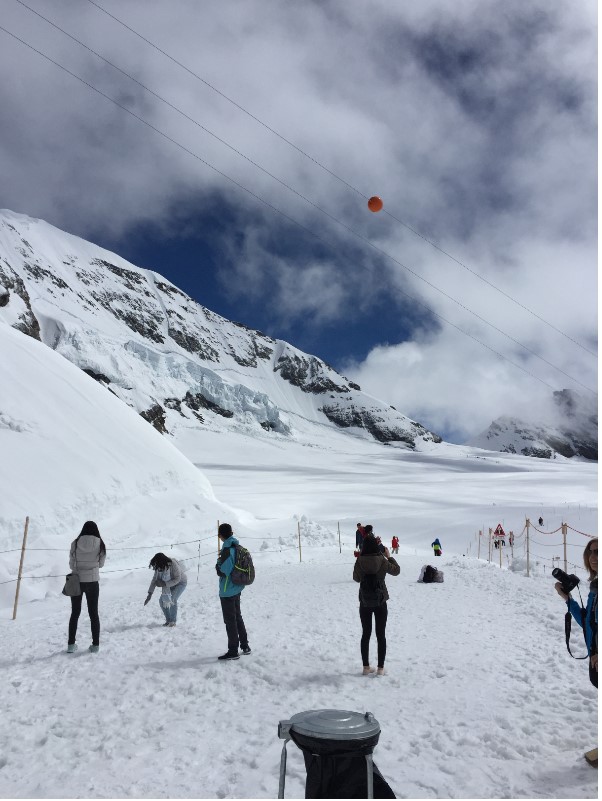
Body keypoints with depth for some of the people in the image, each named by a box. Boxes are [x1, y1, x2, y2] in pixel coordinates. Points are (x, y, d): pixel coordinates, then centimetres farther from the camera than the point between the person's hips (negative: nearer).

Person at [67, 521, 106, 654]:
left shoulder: (75, 543, -8)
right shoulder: (100, 544, -8)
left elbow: (71, 564, -2)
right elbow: (101, 563, 2)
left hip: (77, 581, 1)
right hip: (93, 581, 0)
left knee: (75, 613, 14)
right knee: (93, 613, 9)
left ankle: (71, 644, 18)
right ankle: (95, 645, 9)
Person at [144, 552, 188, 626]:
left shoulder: (173, 565, -36)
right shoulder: (158, 568, -18)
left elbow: (177, 579, -31)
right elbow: (154, 580, -13)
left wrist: (164, 584, -39)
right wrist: (150, 594, -19)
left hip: (181, 582, -6)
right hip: (170, 584, 6)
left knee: (172, 599, -23)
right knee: (162, 601, -7)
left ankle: (173, 621, -6)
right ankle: (168, 620, 11)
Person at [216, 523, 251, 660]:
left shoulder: (227, 550, -23)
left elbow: (223, 572, -25)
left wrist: (217, 567, -5)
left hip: (227, 591, -9)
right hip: (237, 588, 9)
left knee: (230, 620, 1)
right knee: (237, 617, 20)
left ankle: (233, 651, 9)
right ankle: (245, 646, 29)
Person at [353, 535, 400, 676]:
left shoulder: (359, 562, -11)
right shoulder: (382, 561, -14)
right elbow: (396, 570, 3)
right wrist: (389, 556, 13)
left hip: (364, 602, 1)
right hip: (380, 602, -1)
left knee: (366, 634, 14)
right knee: (381, 635, 10)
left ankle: (366, 667, 18)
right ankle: (380, 668, 12)